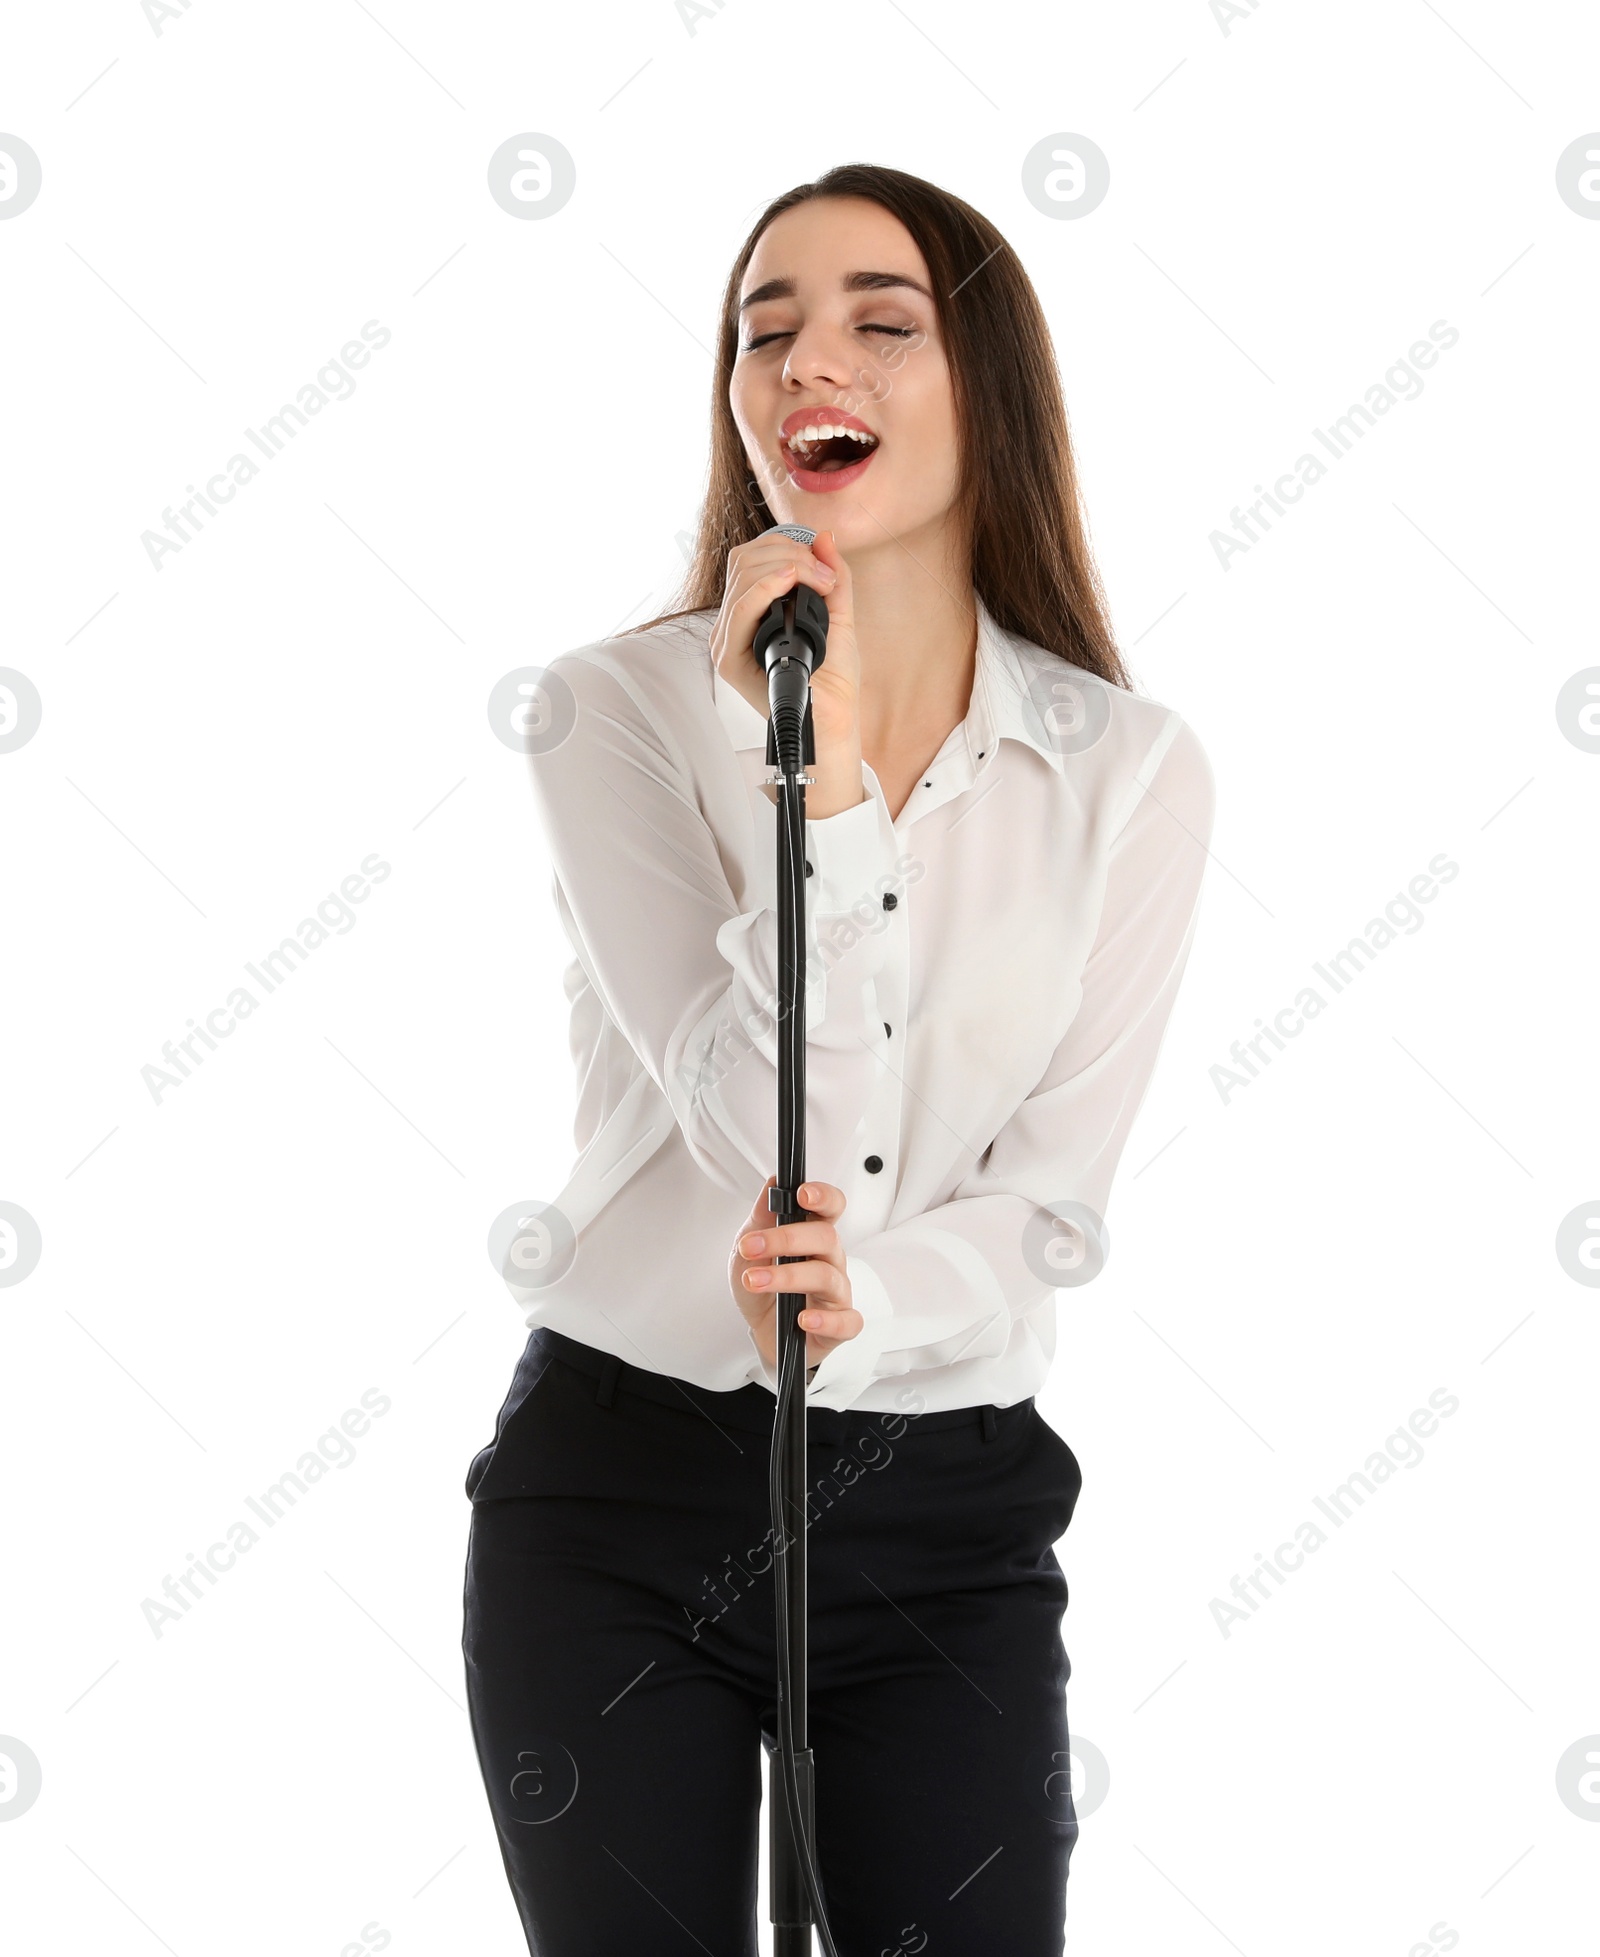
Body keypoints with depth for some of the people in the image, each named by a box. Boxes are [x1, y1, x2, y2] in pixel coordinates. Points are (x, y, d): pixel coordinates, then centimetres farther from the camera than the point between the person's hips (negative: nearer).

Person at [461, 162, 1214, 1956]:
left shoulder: (1132, 770, -3)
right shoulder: (620, 709, -7)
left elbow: (1052, 1198, -3)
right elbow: (761, 1127, -16)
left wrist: (869, 1302, -23)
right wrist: (820, 776, -26)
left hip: (947, 1508, 1)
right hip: (623, 1485, -1)